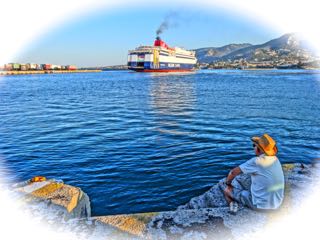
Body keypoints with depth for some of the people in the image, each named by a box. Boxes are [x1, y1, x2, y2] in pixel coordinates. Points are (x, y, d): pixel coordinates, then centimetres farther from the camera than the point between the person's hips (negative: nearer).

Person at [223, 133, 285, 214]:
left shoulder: (256, 162, -20)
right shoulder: (276, 159, -1)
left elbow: (233, 172, -11)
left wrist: (227, 183, 6)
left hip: (260, 204, -6)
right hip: (277, 203, 6)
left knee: (227, 190, 8)